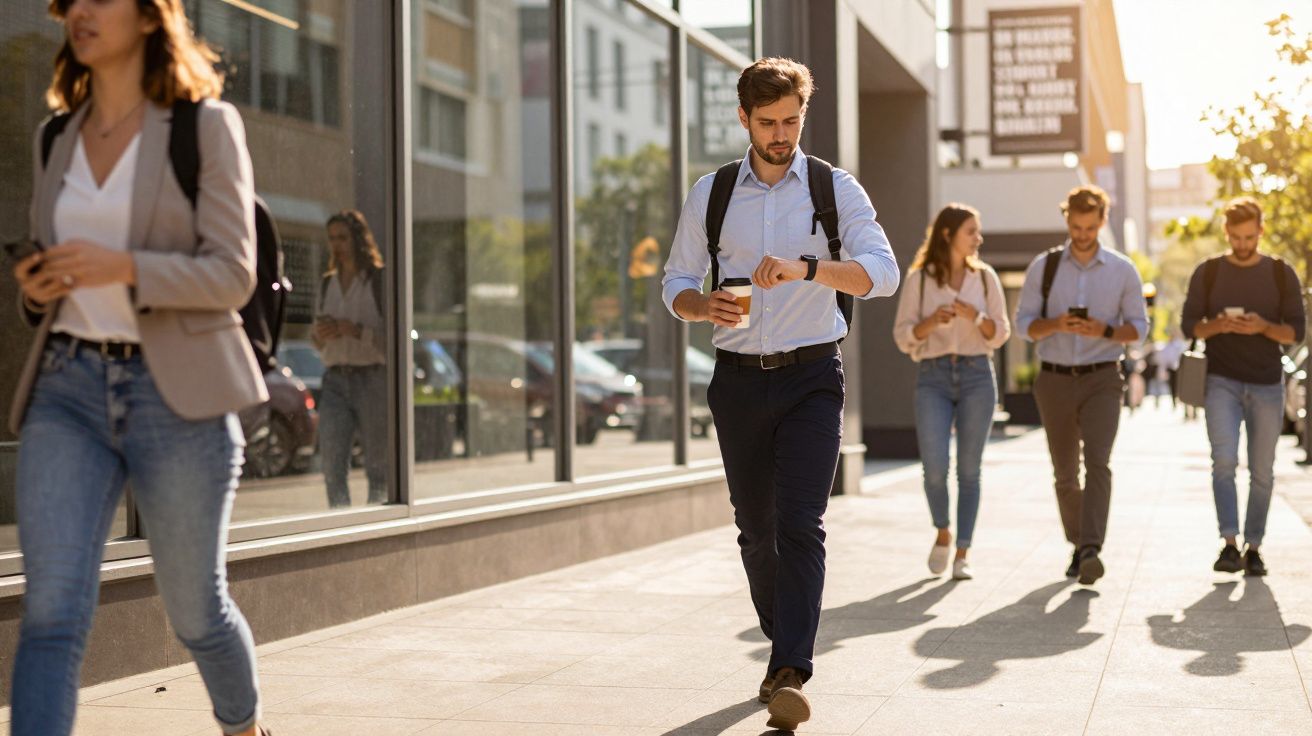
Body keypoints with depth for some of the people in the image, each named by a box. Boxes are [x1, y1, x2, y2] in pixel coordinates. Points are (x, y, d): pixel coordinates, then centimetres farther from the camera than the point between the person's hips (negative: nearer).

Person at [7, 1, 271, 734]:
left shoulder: (207, 126, -2)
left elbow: (232, 277, -8)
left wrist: (122, 268, -23)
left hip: (177, 393, -3)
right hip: (67, 387, 4)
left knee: (194, 608, 10)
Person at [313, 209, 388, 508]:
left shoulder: (380, 280, -2)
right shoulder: (327, 284, 15)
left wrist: (354, 330, -17)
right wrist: (319, 334, 0)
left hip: (373, 379, -4)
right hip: (335, 380, 4)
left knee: (378, 467, 0)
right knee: (332, 466, -7)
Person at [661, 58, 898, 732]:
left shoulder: (835, 189, 1)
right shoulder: (709, 194, 8)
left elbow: (881, 272, -12)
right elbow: (676, 283, 10)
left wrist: (806, 268, -28)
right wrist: (702, 306, -14)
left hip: (811, 378, -3)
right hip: (739, 377, 3)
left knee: (800, 525, -14)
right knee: (755, 529, 10)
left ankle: (789, 676, -20)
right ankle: (784, 645, 28)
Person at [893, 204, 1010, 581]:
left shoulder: (985, 277, 5)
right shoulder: (919, 278, 1)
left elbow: (999, 334, 5)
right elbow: (904, 336, 1)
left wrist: (974, 316, -15)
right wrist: (931, 322, -19)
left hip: (977, 376, 1)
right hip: (932, 378, -1)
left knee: (968, 470, 0)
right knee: (935, 468, -12)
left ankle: (962, 555, 8)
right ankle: (943, 533, 16)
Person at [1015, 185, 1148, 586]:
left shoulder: (1123, 270, 2)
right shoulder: (1043, 267, 2)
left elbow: (1139, 326, 5)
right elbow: (1024, 324, 2)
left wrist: (1104, 331, -16)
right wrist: (1056, 324, -20)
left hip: (1101, 379, -2)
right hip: (1055, 380, 2)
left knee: (1098, 463, -20)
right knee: (1065, 473, 9)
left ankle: (1091, 550, -29)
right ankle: (1078, 545, 26)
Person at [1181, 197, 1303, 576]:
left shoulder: (1282, 274, 4)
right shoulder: (1208, 272, 4)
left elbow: (1296, 332, 2)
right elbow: (1189, 325, 4)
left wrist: (1264, 327, -18)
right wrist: (1217, 325, -17)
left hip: (1267, 385, 1)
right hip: (1222, 381, -1)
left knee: (1262, 471, 4)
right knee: (1224, 461, -17)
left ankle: (1253, 548, 13)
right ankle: (1230, 545, -17)